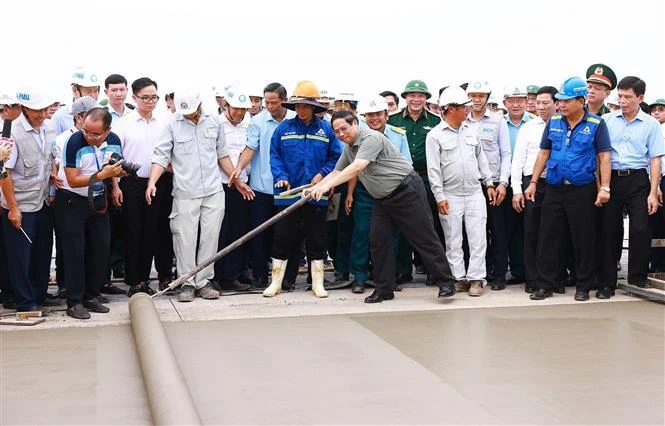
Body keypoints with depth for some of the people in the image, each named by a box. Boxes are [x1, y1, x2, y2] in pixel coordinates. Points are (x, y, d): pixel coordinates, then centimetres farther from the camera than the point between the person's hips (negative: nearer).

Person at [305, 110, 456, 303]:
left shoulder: (371, 138, -19)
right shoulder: (348, 148, 11)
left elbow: (357, 167, -30)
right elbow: (337, 172, 18)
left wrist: (327, 186, -33)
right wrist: (315, 188, 4)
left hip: (407, 191, -9)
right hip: (382, 199, 9)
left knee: (424, 237, -5)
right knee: (378, 241, 4)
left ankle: (445, 281, 3)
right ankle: (383, 289, 11)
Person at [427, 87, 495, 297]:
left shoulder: (470, 130, 9)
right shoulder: (435, 135, -6)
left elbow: (481, 158, 16)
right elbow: (433, 169, -7)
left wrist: (489, 183, 11)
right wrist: (439, 197, -11)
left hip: (475, 193, 4)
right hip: (451, 196, -3)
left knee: (478, 238, 0)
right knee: (453, 241, 5)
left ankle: (476, 278, 6)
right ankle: (458, 277, 15)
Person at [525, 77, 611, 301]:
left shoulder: (596, 124, -4)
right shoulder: (553, 122, 6)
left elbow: (604, 157, -5)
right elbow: (543, 153, 12)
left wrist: (604, 187, -12)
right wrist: (533, 183, 8)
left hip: (582, 190, -3)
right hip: (554, 189, 3)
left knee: (583, 239, 4)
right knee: (548, 237, 5)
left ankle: (583, 286, 16)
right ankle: (545, 284, 14)